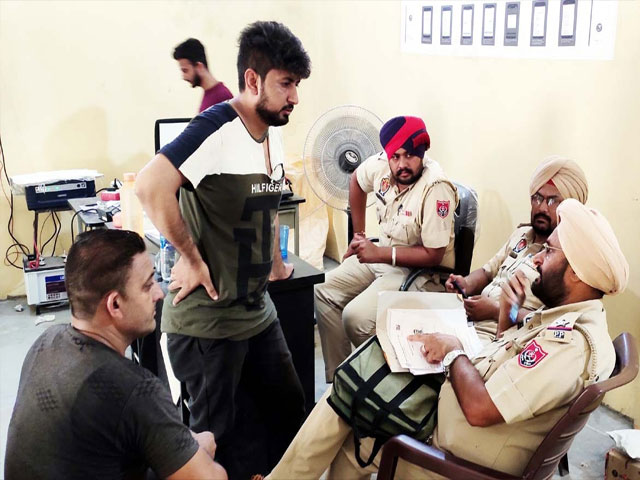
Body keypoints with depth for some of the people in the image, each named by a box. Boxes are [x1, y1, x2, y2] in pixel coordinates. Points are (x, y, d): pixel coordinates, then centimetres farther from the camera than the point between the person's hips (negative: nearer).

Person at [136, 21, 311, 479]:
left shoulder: (274, 131, 6)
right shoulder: (217, 128, -21)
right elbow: (151, 186, -32)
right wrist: (191, 258, -24)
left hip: (258, 310, 8)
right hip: (207, 318, -8)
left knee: (289, 407, 19)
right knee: (218, 437, 8)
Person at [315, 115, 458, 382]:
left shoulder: (436, 189, -28)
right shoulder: (381, 164, -9)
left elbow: (433, 255, -25)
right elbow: (356, 182, 15)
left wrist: (379, 254, -23)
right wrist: (359, 235, 14)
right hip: (382, 253, 8)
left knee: (356, 318, -24)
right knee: (323, 291, 2)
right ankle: (337, 378, 9)